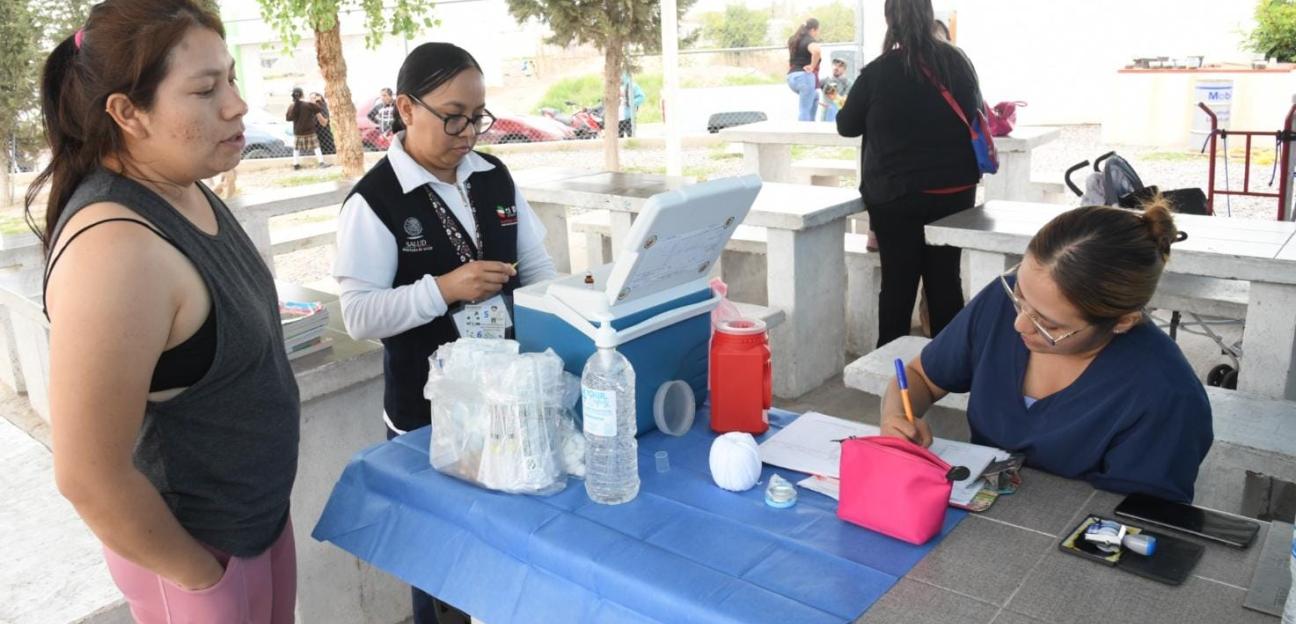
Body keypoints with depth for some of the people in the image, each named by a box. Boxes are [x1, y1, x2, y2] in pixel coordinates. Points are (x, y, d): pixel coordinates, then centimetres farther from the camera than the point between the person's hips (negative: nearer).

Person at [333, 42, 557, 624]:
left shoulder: (495, 177, 3)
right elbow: (359, 315, -17)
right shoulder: (375, 199, -15)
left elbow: (535, 264, 8)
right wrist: (444, 289, -28)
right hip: (428, 406, -5)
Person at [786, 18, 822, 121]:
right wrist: (812, 66, -20)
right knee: (804, 110, -9)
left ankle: (811, 121, 24)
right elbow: (816, 51, -32)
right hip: (805, 76, -9)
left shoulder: (795, 40, 17)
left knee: (815, 96, 31)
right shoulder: (810, 40, -10)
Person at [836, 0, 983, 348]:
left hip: (895, 195, -3)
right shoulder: (958, 62, -2)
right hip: (955, 191, 3)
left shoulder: (878, 72, -12)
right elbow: (976, 115, 15)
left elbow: (846, 126, 1)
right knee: (945, 278, 12)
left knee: (898, 281, 6)